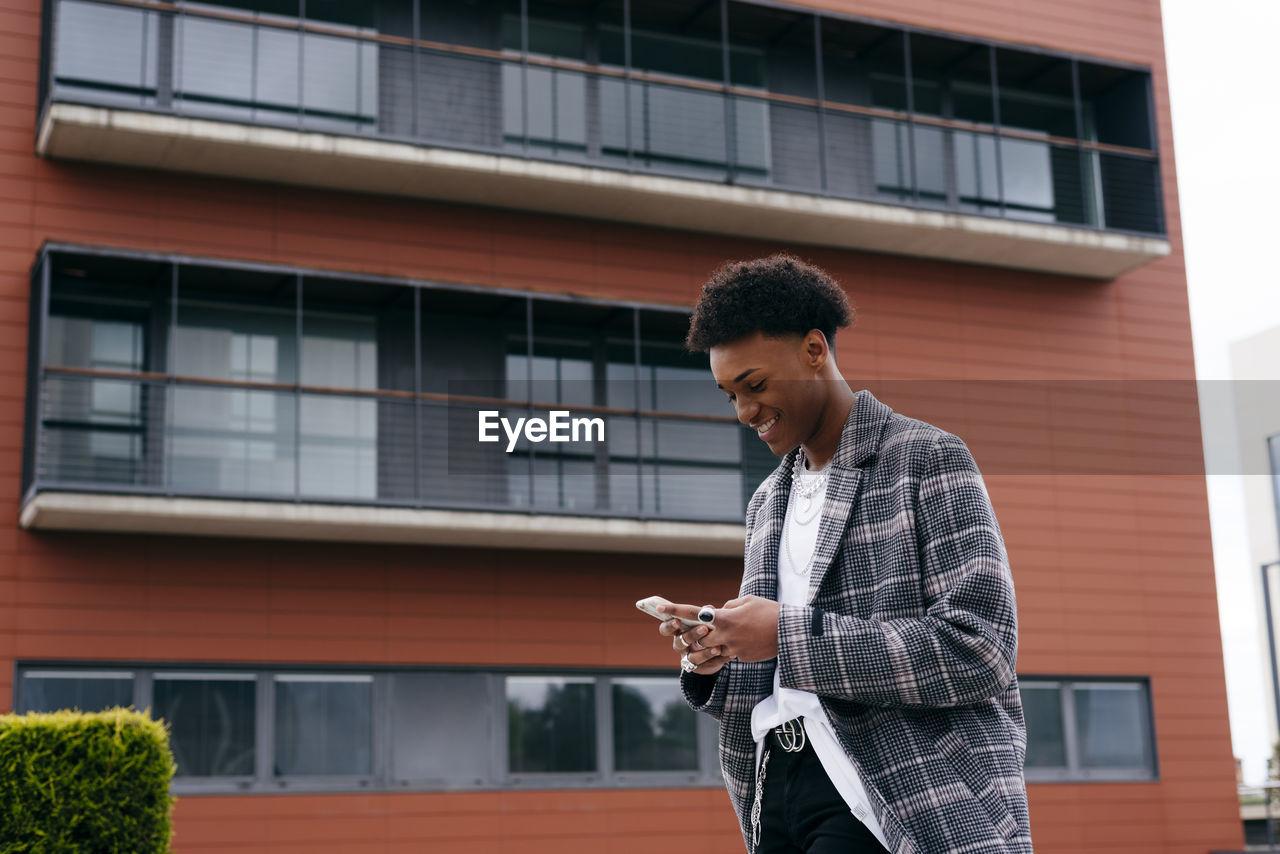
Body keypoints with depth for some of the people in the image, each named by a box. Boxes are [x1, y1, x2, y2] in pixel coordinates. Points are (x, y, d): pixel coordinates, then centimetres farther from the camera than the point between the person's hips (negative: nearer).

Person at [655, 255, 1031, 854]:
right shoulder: (768, 501, 19)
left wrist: (790, 634, -16)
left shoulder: (927, 458, -3)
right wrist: (711, 666, 0)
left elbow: (979, 649, -14)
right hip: (780, 793, 6)